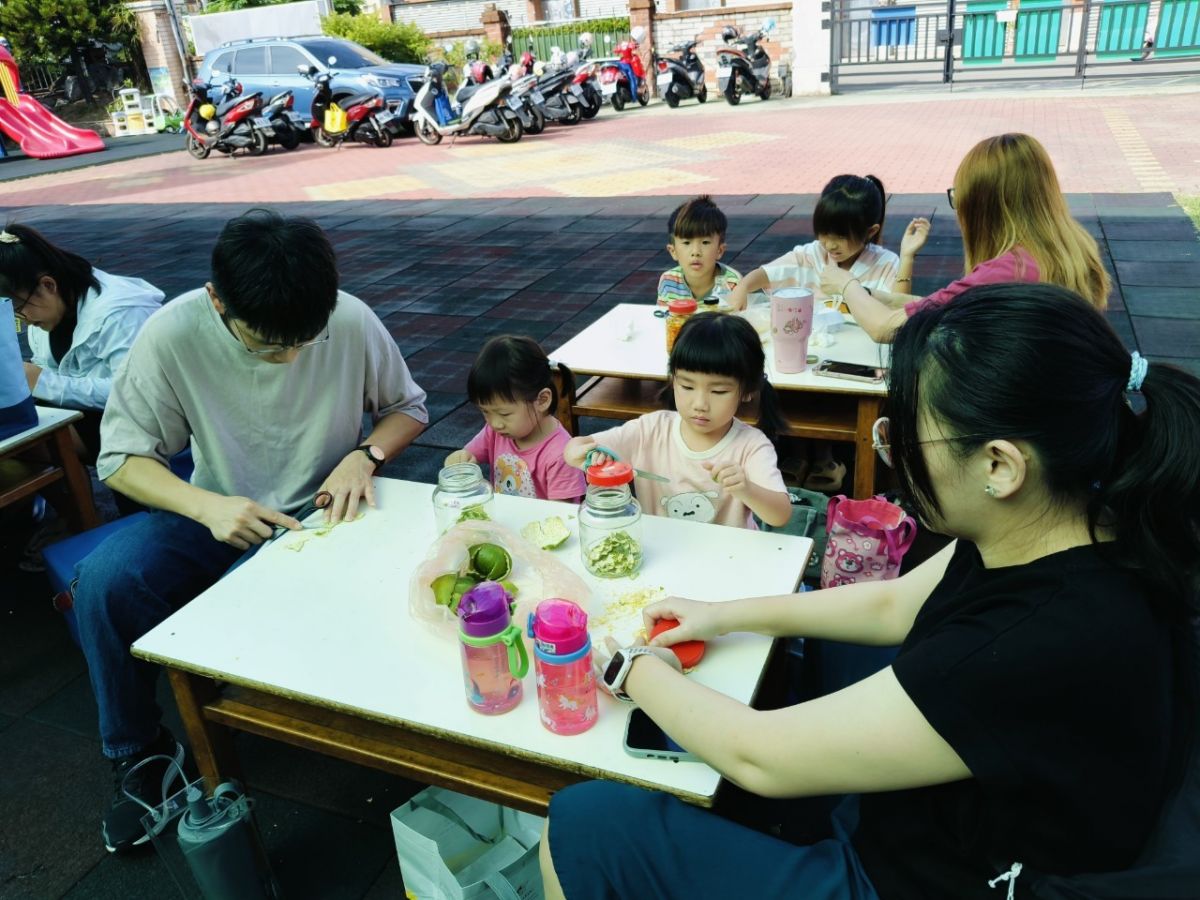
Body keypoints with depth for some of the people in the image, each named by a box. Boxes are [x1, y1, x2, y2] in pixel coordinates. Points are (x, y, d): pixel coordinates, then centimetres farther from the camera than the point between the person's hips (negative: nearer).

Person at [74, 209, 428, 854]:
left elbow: (407, 408, 1)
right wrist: (207, 506, -28)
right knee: (104, 579, -23)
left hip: (323, 514, -1)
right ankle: (139, 752, 4)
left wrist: (365, 454, -21)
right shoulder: (174, 334, -18)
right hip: (219, 514, 2)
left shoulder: (352, 322, -17)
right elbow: (120, 457, -9)